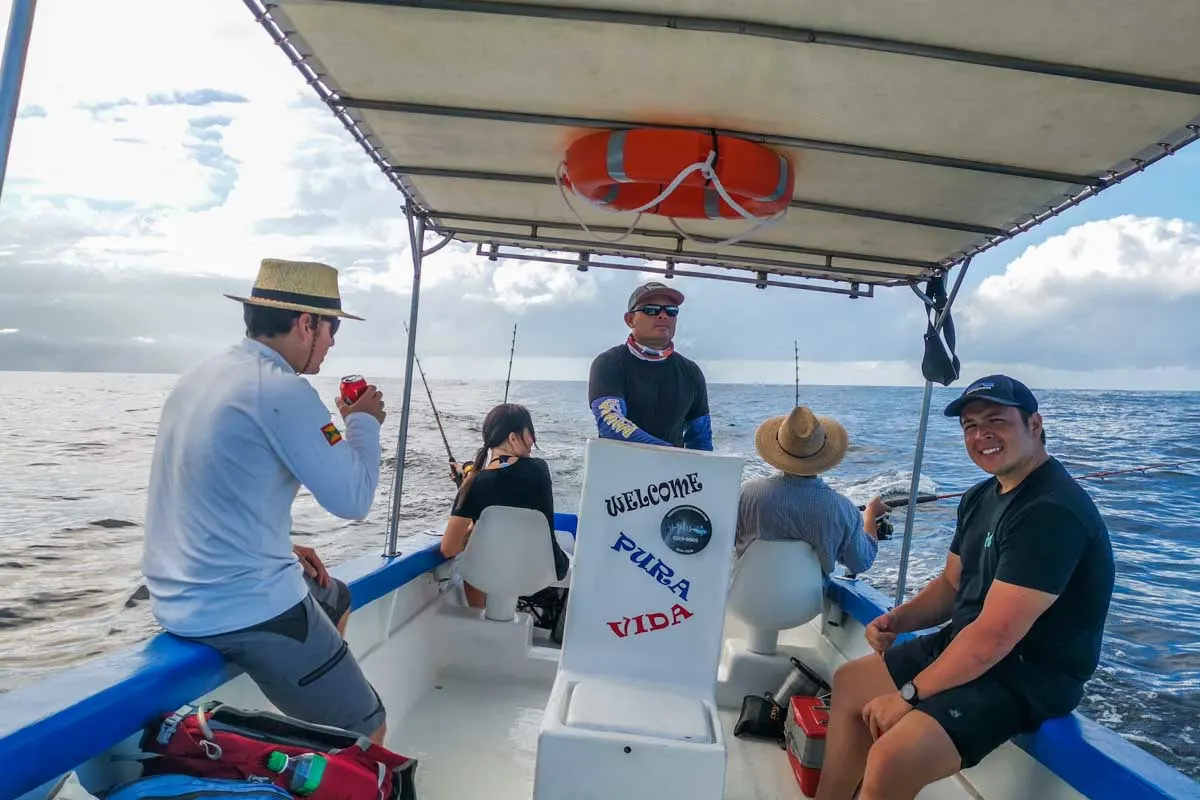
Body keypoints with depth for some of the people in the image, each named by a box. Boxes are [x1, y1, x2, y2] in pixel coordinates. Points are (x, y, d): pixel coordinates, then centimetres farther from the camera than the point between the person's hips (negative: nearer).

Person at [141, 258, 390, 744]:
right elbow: (352, 500, -17)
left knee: (336, 599, 32)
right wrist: (363, 422, -1)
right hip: (247, 607, -10)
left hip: (182, 595, 10)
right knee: (366, 731, 4)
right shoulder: (283, 390, -19)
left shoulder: (200, 377, 9)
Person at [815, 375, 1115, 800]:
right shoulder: (981, 497, 8)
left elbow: (994, 635, -27)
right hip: (965, 646, 10)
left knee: (892, 760, -28)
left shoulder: (1052, 511, -25)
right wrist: (897, 619, -3)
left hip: (1028, 676, -10)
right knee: (849, 682, 16)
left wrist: (908, 695, -19)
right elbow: (952, 585, 16)